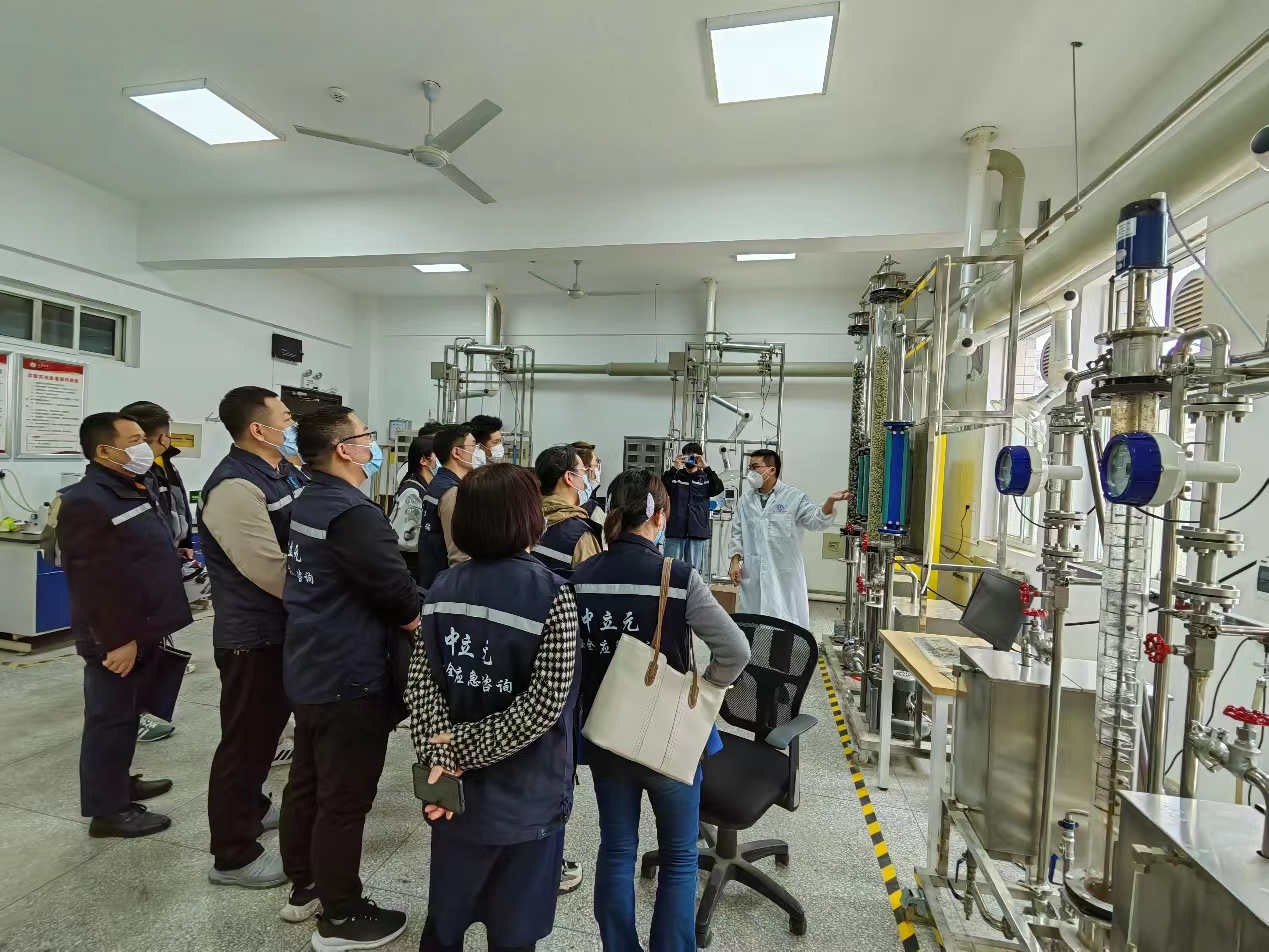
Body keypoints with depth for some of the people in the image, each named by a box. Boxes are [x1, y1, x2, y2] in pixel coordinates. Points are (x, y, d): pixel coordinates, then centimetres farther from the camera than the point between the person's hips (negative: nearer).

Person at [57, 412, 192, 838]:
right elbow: (94, 582, -23)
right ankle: (107, 810, 17)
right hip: (118, 639, -9)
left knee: (128, 714, 22)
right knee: (110, 719, 4)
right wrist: (117, 640, -21)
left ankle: (119, 782, 38)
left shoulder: (136, 491, 12)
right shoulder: (86, 502, -20)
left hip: (143, 631, 9)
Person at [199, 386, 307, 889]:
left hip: (283, 627, 9)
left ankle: (252, 807, 45)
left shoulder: (285, 473, 6)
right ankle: (233, 855, 21)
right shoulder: (235, 487, -22)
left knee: (269, 725, 24)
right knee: (246, 738, 5)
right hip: (253, 634, -9)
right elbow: (273, 572, -25)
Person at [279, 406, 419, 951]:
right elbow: (398, 590, -28)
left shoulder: (307, 504, 7)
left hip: (311, 669, 10)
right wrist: (417, 616, -7)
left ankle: (303, 887, 39)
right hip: (350, 678, -10)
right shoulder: (353, 513, -24)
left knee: (307, 782, 21)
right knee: (344, 799, 5)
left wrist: (397, 615, 3)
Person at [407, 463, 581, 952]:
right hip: (526, 796, -4)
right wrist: (459, 749, -15)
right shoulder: (552, 595, -19)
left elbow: (421, 682, -7)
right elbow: (544, 705, -22)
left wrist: (443, 757, -11)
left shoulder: (443, 587, -4)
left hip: (457, 788, 5)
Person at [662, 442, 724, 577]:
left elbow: (718, 488, -10)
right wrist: (674, 468, -19)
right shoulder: (675, 476, 9)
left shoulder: (705, 478, 9)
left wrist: (706, 467, -17)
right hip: (675, 532, 0)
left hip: (697, 533, 0)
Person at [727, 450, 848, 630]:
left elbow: (816, 521, -10)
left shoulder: (794, 497, -2)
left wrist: (830, 501, -28)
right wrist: (735, 562, 2)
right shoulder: (745, 499, 9)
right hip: (753, 574, 4)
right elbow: (737, 533, 11)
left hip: (785, 575, -3)